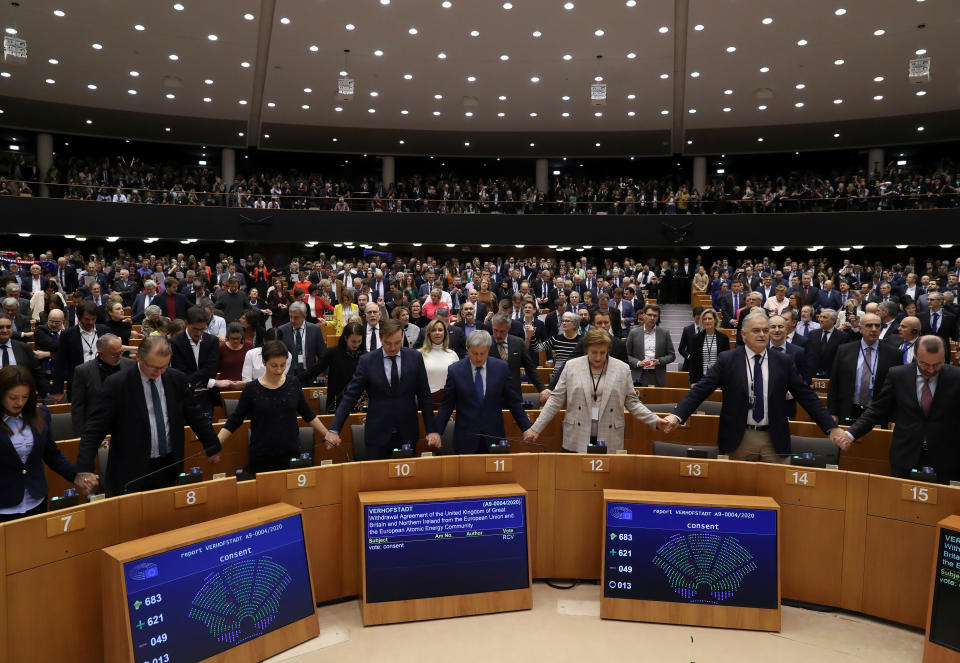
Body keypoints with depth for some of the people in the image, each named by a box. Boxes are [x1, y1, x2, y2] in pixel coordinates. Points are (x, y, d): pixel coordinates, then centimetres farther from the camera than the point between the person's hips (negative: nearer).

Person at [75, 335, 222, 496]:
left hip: (169, 466, 3)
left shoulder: (177, 379, 1)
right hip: (132, 473, -3)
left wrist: (213, 447, 15)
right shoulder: (117, 384, -11)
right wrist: (84, 469, -21)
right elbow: (95, 428, -11)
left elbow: (194, 416, 11)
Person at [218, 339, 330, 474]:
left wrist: (327, 434, 11)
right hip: (261, 458, -2)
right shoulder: (252, 389, -5)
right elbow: (234, 421, 0)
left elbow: (308, 415, 13)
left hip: (290, 456, 2)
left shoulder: (293, 385, 2)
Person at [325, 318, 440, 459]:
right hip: (378, 434, -1)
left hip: (408, 433, 1)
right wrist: (334, 430, -12)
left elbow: (424, 396, 3)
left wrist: (431, 430, 1)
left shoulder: (415, 357, -1)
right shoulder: (367, 361, -5)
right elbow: (350, 396, -4)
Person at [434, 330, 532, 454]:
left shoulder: (501, 368, 0)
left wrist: (527, 429, 2)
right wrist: (436, 432, -3)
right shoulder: (455, 370, -3)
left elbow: (514, 402, 6)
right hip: (465, 440, -1)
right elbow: (446, 406, 2)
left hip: (494, 436, 1)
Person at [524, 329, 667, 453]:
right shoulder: (571, 366, 3)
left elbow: (632, 403, 8)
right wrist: (536, 428, -1)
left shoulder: (623, 369, 4)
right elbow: (556, 401, 4)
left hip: (609, 442, 0)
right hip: (577, 440, 0)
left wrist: (656, 422, -3)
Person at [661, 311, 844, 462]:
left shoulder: (783, 362, 3)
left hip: (774, 440, 1)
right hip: (739, 439, -1)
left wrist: (831, 427, 1)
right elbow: (700, 390, -8)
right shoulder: (726, 360, -3)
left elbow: (807, 396, 6)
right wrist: (677, 415, -20)